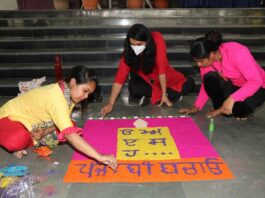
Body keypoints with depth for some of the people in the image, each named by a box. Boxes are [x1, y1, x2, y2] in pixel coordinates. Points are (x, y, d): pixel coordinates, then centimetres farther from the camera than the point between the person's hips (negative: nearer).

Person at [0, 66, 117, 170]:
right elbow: (69, 134, -46)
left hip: (33, 121, 8)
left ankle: (29, 140, 0)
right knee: (16, 141, -39)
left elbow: (62, 122, -3)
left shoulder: (68, 92, -11)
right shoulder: (56, 98, -38)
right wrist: (99, 157, -50)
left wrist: (44, 132, -24)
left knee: (68, 126, -10)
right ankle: (20, 144, -4)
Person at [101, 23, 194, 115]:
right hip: (143, 78, 0)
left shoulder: (157, 39, -31)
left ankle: (151, 97, -18)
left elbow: (161, 68, -31)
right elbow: (120, 77, -28)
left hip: (164, 76, 1)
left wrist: (164, 94, -31)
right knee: (133, 89, -34)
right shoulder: (129, 52, -25)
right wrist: (110, 103, -34)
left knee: (189, 84, -18)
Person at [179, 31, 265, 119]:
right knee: (209, 78, -24)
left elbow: (256, 81, -35)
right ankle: (221, 109, -5)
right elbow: (207, 83, -3)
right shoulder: (207, 58, -15)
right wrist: (196, 106, -12)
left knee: (242, 107, -36)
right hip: (234, 86, 5)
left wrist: (232, 99, -44)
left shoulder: (237, 52, -32)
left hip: (257, 87, -5)